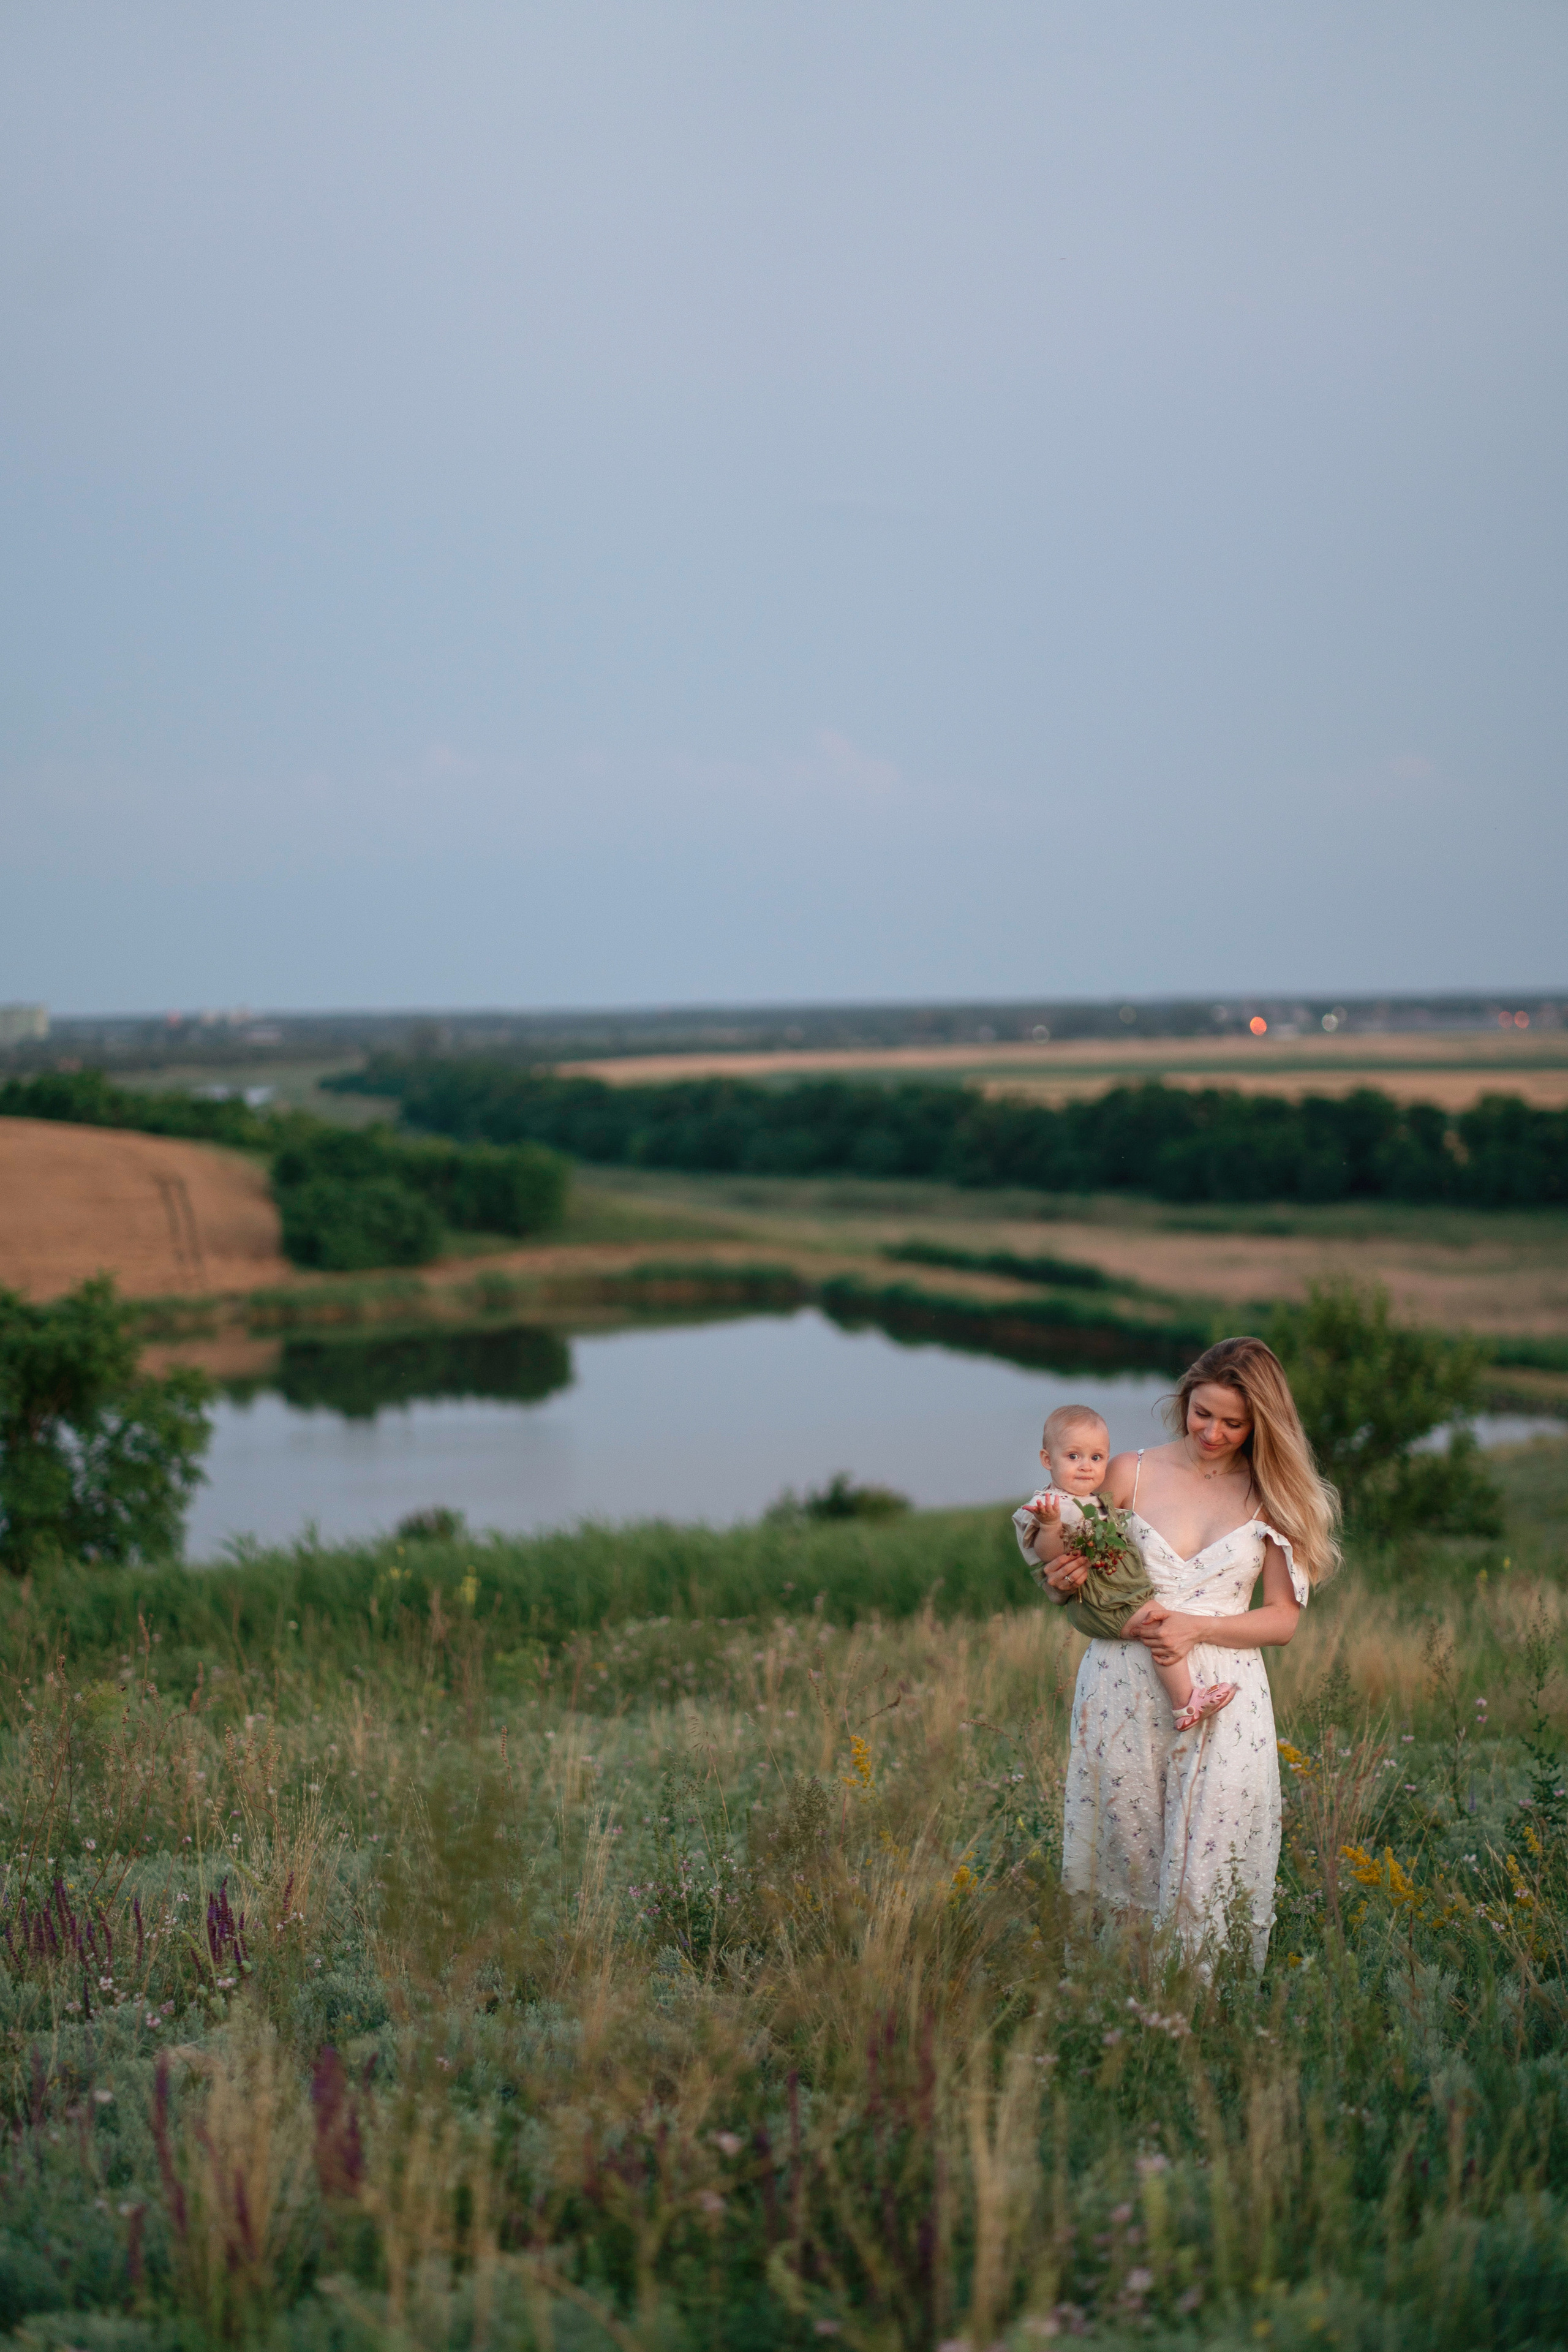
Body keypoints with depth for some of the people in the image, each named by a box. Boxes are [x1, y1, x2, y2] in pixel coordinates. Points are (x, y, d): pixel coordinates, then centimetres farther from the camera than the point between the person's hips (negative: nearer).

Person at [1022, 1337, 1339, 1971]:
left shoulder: (1271, 1496, 5)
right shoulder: (1131, 1475, 4)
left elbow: (1283, 1618, 4)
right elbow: (1056, 1549, 14)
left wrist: (1198, 1627, -11)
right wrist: (1063, 1579, -10)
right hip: (1125, 1696, 1)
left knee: (1209, 1871, -3)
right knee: (1127, 1855, 2)